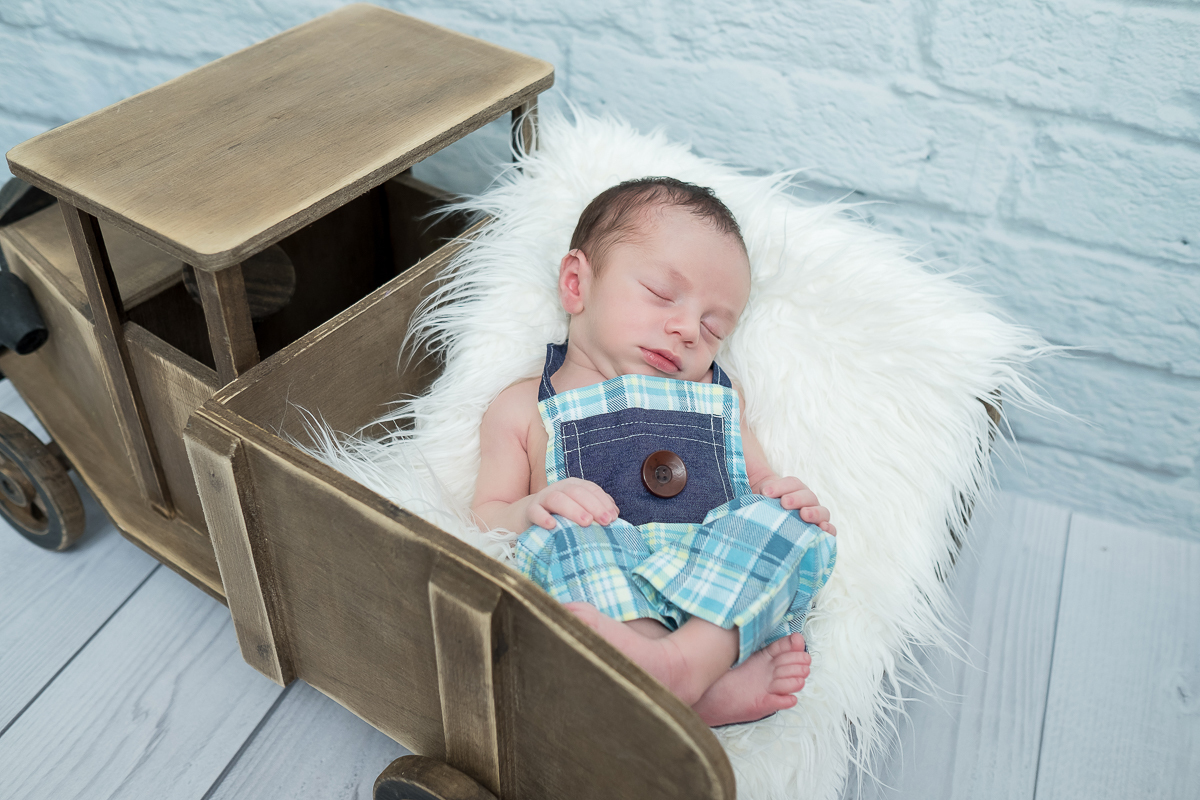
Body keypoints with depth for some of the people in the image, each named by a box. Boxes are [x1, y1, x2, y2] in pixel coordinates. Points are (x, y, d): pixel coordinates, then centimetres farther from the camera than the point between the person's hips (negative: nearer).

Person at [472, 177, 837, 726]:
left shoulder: (719, 399, 31)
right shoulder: (523, 408, 20)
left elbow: (762, 485, 26)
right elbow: (482, 519, 12)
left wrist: (791, 501, 1)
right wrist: (532, 509, -12)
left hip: (726, 582, 3)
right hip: (597, 587, -2)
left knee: (789, 523, -24)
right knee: (558, 535, -32)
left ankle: (692, 658, -43)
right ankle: (712, 687, -41)